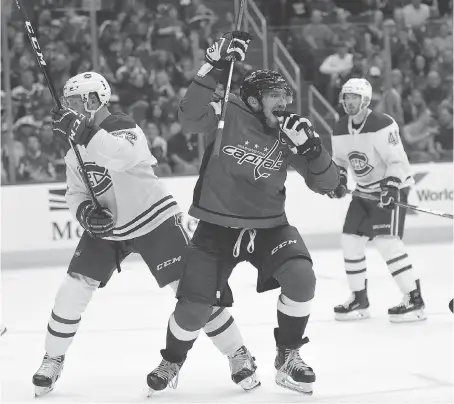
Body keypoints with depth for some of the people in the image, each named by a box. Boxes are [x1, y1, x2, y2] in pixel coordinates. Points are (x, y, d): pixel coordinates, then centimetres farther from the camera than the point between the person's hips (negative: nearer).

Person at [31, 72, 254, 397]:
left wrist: (83, 131, -51)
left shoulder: (124, 128, -20)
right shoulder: (77, 144, 5)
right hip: (106, 227, 6)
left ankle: (238, 354, 0)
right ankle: (53, 359, 13)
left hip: (153, 221, -6)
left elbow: (122, 156, -43)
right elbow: (76, 192, 10)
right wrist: (85, 211, -12)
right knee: (74, 288, -4)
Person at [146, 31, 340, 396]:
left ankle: (288, 357, 1)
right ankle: (171, 363, 24)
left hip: (268, 225, 2)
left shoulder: (289, 133, -5)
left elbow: (327, 184, -5)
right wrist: (215, 67, -38)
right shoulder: (228, 115, -13)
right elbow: (190, 117, -32)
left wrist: (311, 148, -23)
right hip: (217, 226, -2)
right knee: (193, 307, -7)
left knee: (301, 277, -22)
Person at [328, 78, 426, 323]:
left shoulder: (382, 125, -20)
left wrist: (390, 187, -32)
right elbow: (339, 161, 16)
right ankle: (359, 298, 16)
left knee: (387, 242, -19)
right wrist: (338, 181, -1)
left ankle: (414, 299, -16)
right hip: (364, 191, 8)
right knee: (350, 240, 3)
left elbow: (398, 161, -22)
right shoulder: (340, 130, 3)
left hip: (392, 187, -8)